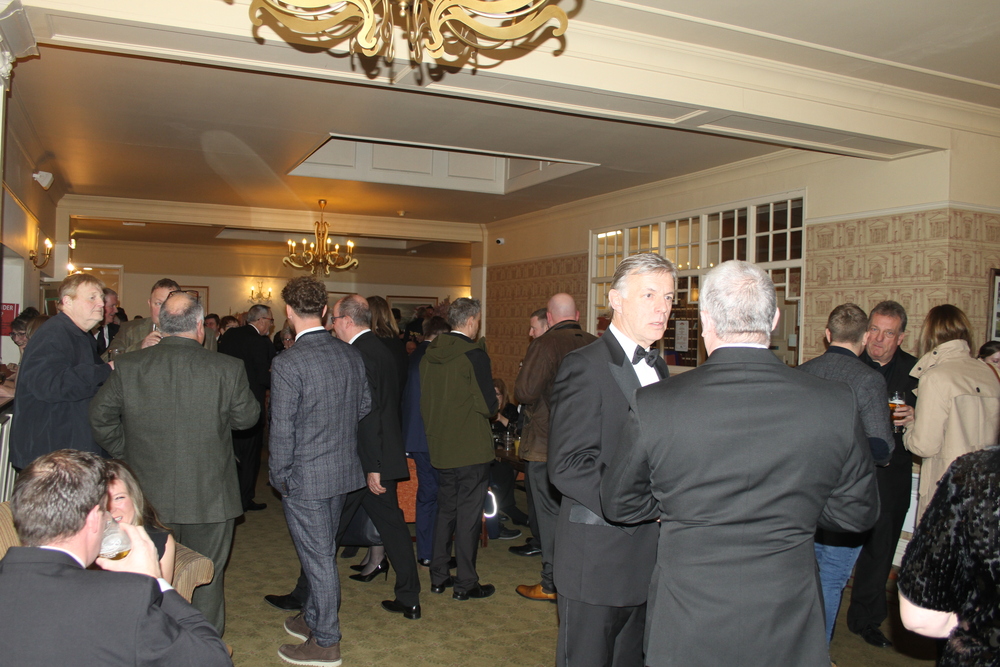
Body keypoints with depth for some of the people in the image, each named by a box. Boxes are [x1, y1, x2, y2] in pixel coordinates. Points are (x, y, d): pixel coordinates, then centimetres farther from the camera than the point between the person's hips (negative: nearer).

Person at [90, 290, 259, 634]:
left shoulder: (126, 366, -7)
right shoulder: (228, 369, -15)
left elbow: (100, 416, 3)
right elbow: (247, 416, -3)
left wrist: (126, 453, 15)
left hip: (149, 498, 2)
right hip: (209, 498, -2)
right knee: (207, 579, 13)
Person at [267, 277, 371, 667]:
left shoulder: (288, 363, -20)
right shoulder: (351, 355, 0)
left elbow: (282, 429, -18)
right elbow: (365, 406, 10)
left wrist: (278, 476, -5)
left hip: (305, 477, -7)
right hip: (344, 471, 7)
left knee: (318, 557, 5)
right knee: (323, 552, 22)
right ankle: (313, 620, 40)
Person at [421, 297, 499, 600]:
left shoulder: (429, 354, 5)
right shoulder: (474, 354, -16)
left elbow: (425, 401, 11)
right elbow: (488, 406, -16)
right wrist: (494, 401, 4)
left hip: (440, 447, 7)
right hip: (471, 448, -7)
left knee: (445, 510, 18)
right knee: (469, 515, 3)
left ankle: (439, 576, 26)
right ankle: (465, 583, 12)